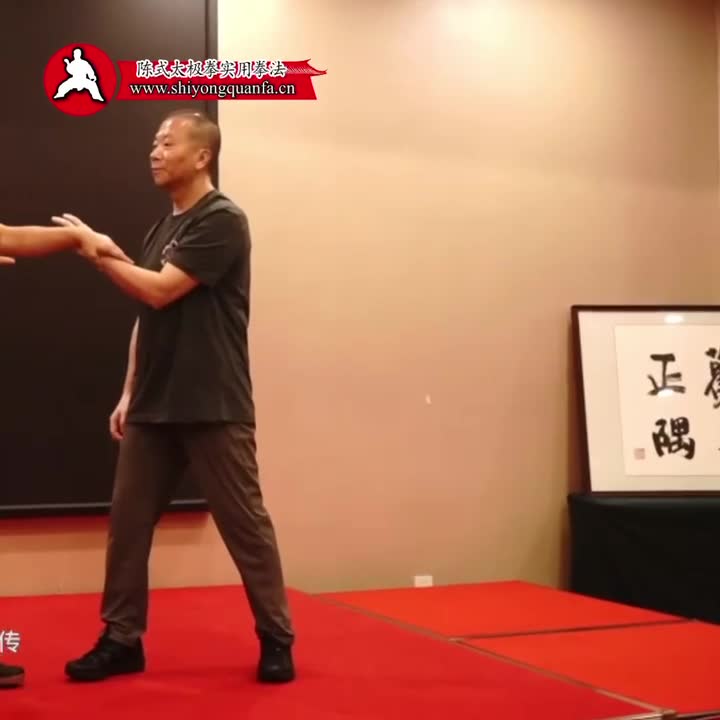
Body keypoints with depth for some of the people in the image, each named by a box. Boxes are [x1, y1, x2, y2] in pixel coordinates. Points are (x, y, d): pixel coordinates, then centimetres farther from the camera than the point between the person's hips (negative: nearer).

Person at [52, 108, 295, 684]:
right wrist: (128, 392, 12)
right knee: (128, 522, 6)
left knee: (245, 523, 1)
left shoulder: (223, 220, -9)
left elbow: (160, 292, -17)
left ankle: (277, 639, 13)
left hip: (214, 409, -7)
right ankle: (122, 640, 16)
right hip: (153, 407, 8)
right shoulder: (161, 230, 16)